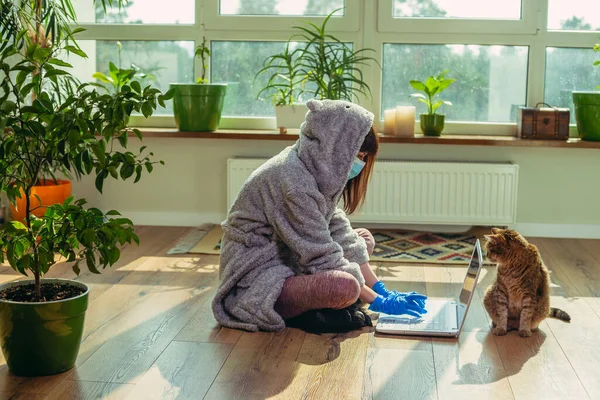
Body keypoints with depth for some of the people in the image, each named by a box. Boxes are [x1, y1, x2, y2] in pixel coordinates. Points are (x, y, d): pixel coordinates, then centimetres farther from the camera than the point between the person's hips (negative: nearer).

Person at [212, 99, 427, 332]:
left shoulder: (316, 170, 4)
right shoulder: (293, 181, -24)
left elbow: (338, 231, 5)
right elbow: (322, 259, -22)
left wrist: (381, 289, 0)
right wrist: (378, 301, -16)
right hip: (254, 283, -10)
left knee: (363, 239, 14)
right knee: (346, 286, -33)